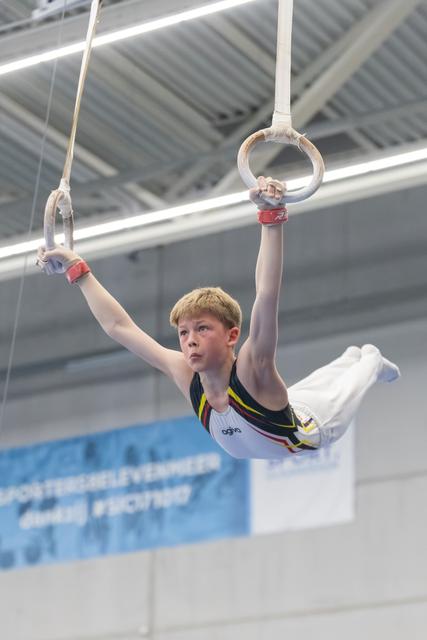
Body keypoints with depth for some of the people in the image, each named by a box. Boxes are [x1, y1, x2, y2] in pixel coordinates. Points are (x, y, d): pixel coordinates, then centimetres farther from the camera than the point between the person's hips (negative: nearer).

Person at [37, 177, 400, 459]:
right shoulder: (186, 377, -35)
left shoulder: (251, 372, -47)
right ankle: (352, 358, 64)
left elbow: (267, 297, -65)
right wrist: (77, 270, -35)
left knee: (341, 392, 29)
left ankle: (370, 361, 60)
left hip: (319, 431, -4)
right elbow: (118, 326, -32)